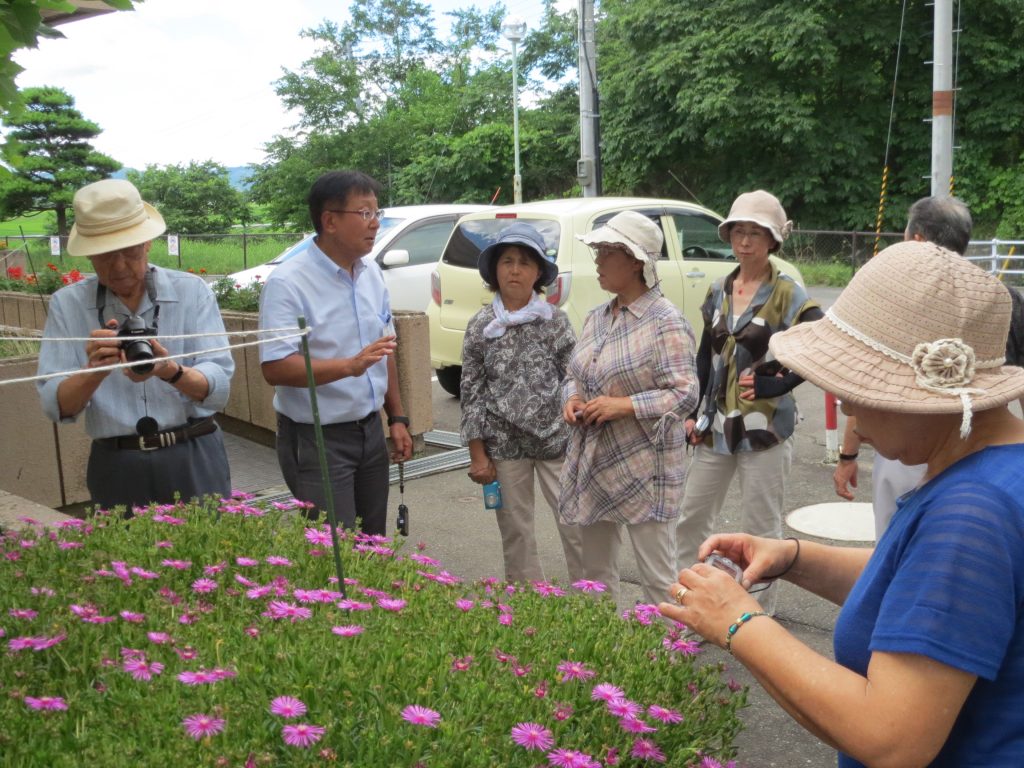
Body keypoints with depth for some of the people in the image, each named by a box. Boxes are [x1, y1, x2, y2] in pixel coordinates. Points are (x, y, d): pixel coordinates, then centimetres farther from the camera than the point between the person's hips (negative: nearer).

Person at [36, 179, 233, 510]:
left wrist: (171, 372, -28)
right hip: (117, 468, 1)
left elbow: (218, 389, -9)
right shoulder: (66, 304, 1)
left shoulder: (192, 291, -2)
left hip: (195, 460, 0)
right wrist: (94, 372, -24)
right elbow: (56, 406, -4)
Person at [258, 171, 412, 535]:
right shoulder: (288, 283, -16)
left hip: (370, 432, 7)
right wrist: (350, 366, -34)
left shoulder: (372, 273, 7)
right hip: (317, 439, -7)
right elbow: (275, 368, -24)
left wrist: (397, 418, 13)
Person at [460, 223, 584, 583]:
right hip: (504, 444, 1)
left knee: (577, 526, -2)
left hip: (556, 440, -1)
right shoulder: (480, 326, 2)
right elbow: (471, 392, 3)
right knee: (515, 531, 10)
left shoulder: (555, 320, 1)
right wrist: (478, 454, 0)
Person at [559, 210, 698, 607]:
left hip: (644, 467, -8)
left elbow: (685, 393, -17)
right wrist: (571, 399, -2)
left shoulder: (666, 322, -12)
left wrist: (624, 405, -24)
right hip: (591, 463, 8)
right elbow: (573, 374, 20)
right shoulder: (596, 318, 11)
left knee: (657, 580, 1)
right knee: (595, 573, 17)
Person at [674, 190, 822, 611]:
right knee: (690, 521, 11)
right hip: (716, 426, 6)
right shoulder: (719, 291, 9)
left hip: (765, 427, -6)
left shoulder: (788, 295, -7)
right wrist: (693, 413, 8)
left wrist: (774, 384, -17)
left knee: (761, 530, 5)